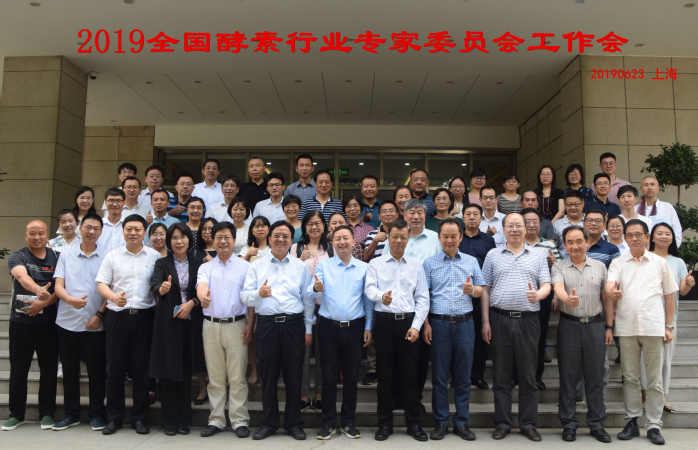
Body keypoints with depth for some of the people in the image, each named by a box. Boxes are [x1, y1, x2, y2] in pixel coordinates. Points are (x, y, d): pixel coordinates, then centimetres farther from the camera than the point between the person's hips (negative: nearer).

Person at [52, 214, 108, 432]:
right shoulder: (66, 255, 8)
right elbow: (58, 285, 1)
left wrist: (99, 315, -10)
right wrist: (70, 299, -19)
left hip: (95, 324, -2)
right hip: (67, 322, 2)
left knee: (97, 370, 4)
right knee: (69, 369, 9)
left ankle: (97, 414, 16)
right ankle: (71, 414, 23)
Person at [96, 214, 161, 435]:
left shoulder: (155, 257, 6)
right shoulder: (112, 256, 8)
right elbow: (101, 284, 4)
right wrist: (113, 297, -17)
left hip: (144, 316, -1)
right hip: (118, 316, 1)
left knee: (141, 368, 4)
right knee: (115, 367, 5)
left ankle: (139, 417, 16)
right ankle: (114, 417, 18)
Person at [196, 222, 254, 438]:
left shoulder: (244, 266, 5)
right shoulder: (206, 267, 9)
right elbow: (201, 284, -12)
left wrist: (250, 324, -8)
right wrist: (202, 296, -36)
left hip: (236, 325, -2)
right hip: (211, 325, 2)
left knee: (237, 377, 1)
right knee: (215, 377, 9)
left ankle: (239, 420, 11)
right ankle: (216, 420, 20)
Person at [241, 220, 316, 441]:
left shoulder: (301, 266, 8)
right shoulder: (257, 266, 7)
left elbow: (308, 299, 7)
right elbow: (245, 297, 0)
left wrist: (309, 329, 3)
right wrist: (259, 293, -21)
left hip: (294, 324, 0)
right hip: (267, 324, 0)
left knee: (293, 377, 6)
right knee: (268, 377, 9)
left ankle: (294, 423, 21)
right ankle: (269, 423, 24)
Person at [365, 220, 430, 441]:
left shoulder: (416, 265, 9)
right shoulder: (375, 264, 6)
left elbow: (423, 298, 6)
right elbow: (369, 288, -10)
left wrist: (416, 325, -5)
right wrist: (381, 296, -33)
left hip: (408, 322, 1)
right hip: (385, 321, -1)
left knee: (410, 373, 6)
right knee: (384, 373, 6)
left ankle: (413, 423, 19)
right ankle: (385, 423, 18)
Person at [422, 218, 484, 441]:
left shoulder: (471, 261, 10)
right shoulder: (429, 263, 6)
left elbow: (481, 290, 13)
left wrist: (472, 290, -11)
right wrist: (425, 325, -5)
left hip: (464, 324, 1)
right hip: (439, 323, -1)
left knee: (463, 375, 7)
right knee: (439, 376, 4)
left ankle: (461, 422, 18)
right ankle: (441, 422, 16)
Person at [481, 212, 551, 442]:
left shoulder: (538, 255, 9)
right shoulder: (493, 255, 8)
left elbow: (546, 285, 3)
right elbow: (485, 289, 6)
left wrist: (538, 294, -21)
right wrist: (485, 321, 0)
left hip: (528, 320, 0)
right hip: (499, 319, 0)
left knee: (528, 375, 6)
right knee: (501, 375, 6)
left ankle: (528, 423, 17)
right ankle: (502, 423, 16)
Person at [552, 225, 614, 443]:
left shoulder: (599, 267, 8)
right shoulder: (559, 267, 2)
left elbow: (607, 298, 11)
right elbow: (558, 288, -17)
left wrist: (609, 327, 7)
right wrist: (567, 299, -39)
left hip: (595, 326, 1)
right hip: (569, 326, -1)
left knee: (595, 376, 6)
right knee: (568, 376, 4)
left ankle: (597, 424, 19)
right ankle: (569, 424, 15)